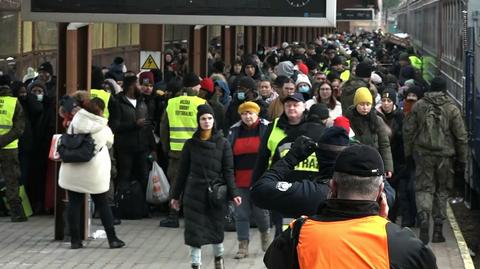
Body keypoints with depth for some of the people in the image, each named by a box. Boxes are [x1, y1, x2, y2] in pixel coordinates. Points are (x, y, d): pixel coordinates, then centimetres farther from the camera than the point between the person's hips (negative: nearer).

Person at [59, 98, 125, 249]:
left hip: (72, 172, 1)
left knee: (74, 204, 7)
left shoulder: (76, 121, -5)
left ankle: (75, 240, 7)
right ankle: (112, 239, 12)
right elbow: (109, 144, 10)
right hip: (94, 174, -1)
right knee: (102, 205, 9)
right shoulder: (104, 129, -7)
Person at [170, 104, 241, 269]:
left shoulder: (223, 144, 1)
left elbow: (228, 171, -1)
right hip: (194, 193, 0)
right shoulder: (191, 144, 4)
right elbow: (182, 171, 7)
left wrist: (233, 193, -10)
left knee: (216, 228, 10)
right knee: (195, 230, -3)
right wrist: (175, 195, 7)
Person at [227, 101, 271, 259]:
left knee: (260, 211, 4)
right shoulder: (235, 131, 7)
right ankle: (243, 246, 8)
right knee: (241, 214, 2)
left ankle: (265, 232, 34)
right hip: (240, 180, 3)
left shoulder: (266, 128, -1)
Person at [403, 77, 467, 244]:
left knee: (424, 188, 4)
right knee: (442, 191, 12)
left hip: (423, 154, 0)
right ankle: (438, 230, 13)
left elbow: (408, 131, 4)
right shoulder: (452, 109, -3)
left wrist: (408, 154, 13)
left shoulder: (419, 106, 1)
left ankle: (424, 219, -21)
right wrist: (461, 160, 6)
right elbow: (461, 136, -2)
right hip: (445, 155, 0)